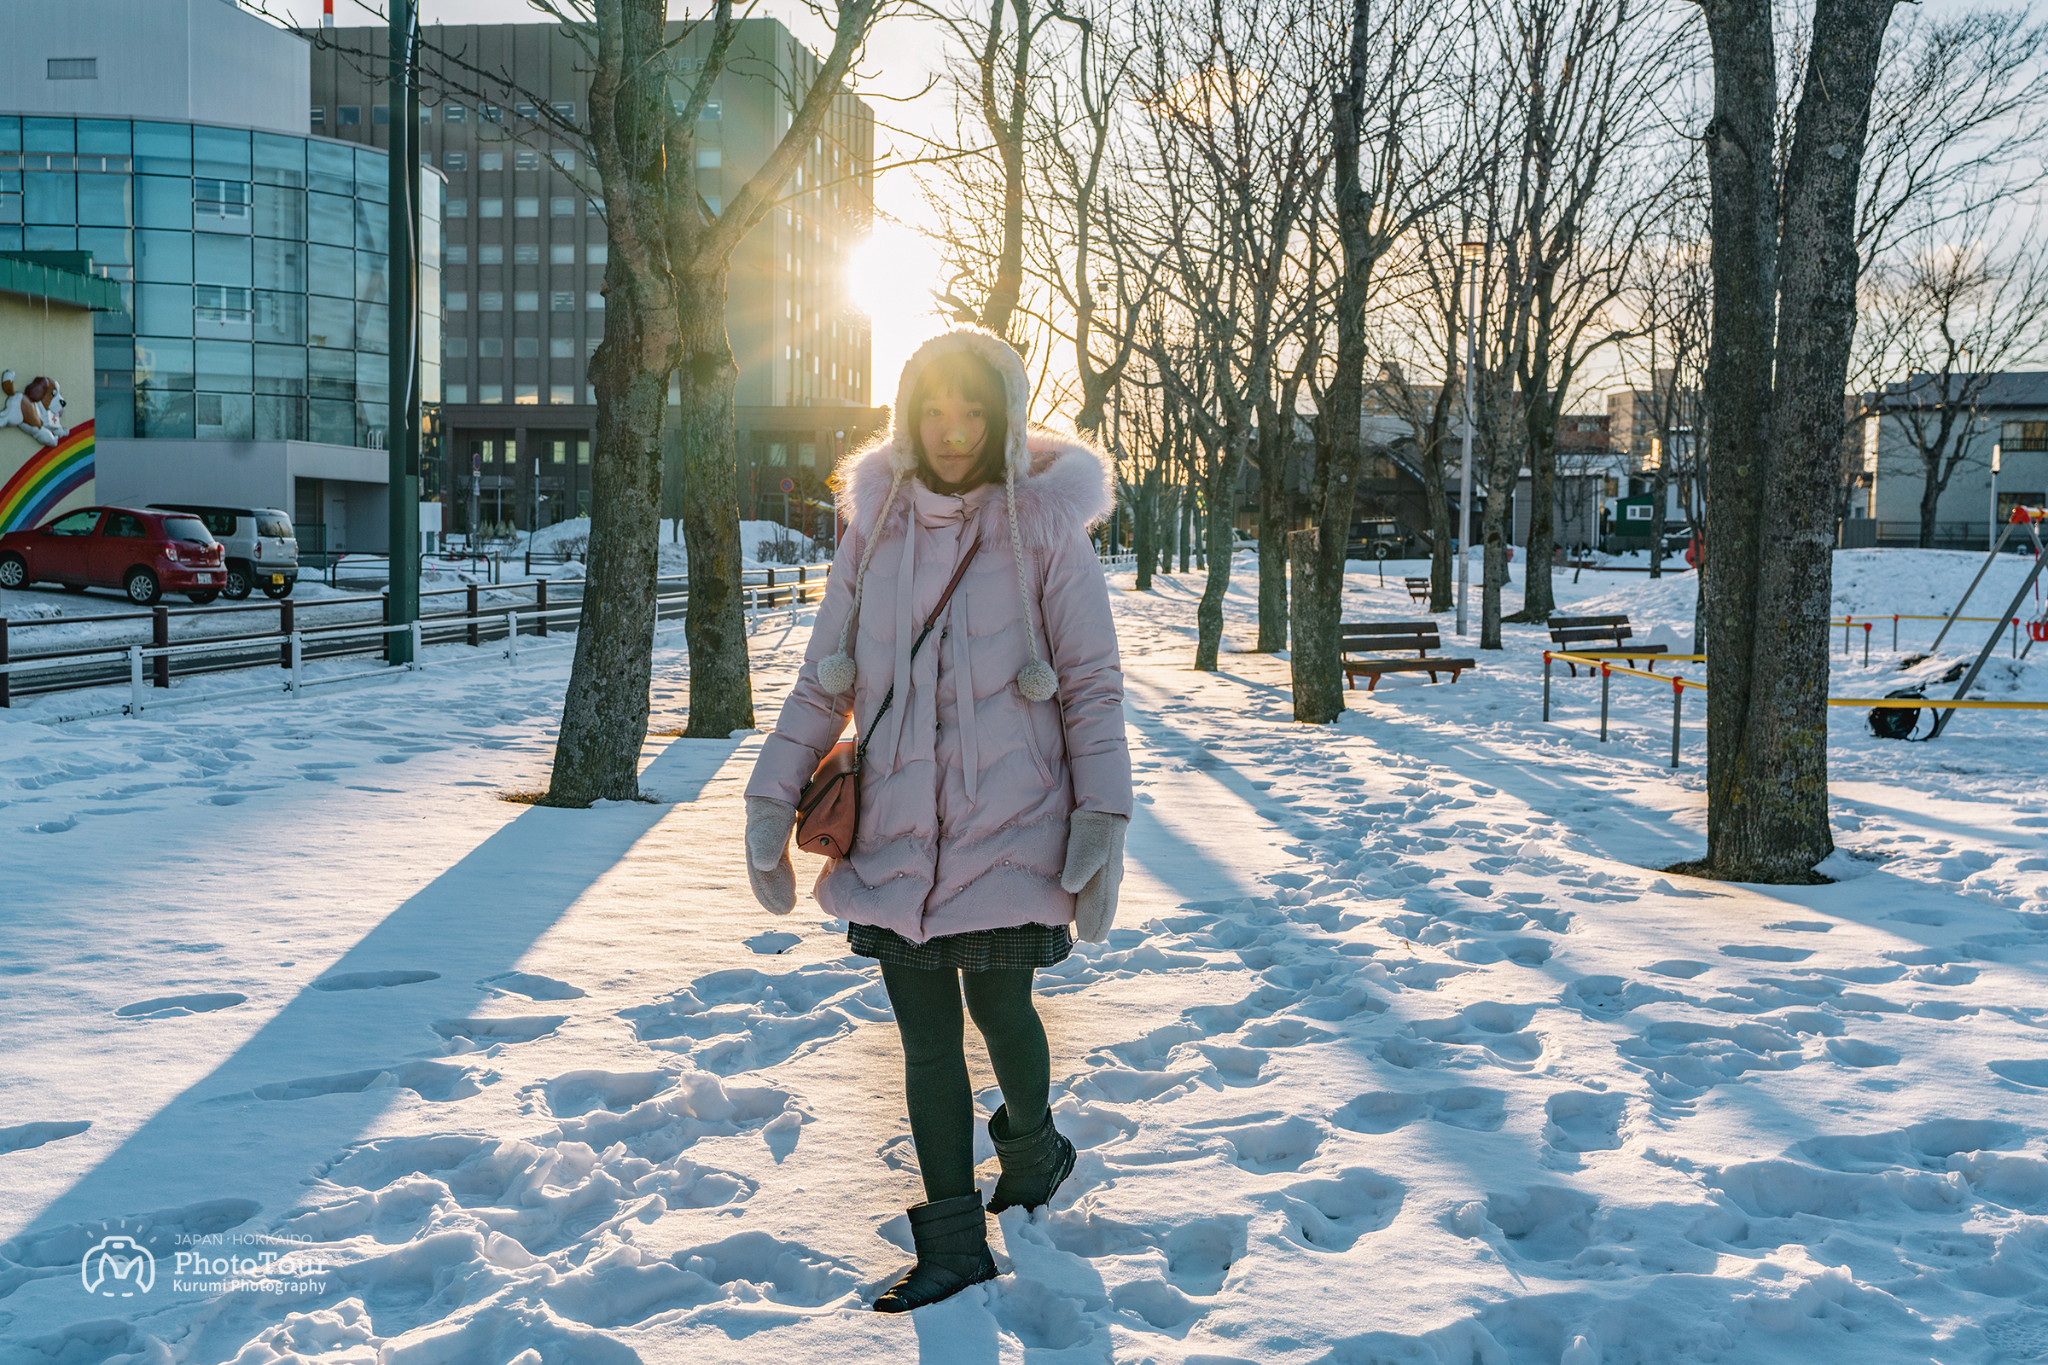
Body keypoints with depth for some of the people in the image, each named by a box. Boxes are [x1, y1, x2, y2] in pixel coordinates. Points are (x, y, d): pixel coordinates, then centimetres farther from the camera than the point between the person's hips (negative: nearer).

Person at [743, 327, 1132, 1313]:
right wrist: (773, 796, 2)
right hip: (896, 831, 3)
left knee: (998, 1008, 8)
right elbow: (824, 676, 9)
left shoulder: (1047, 527, -5)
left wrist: (1102, 821, -10)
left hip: (1006, 825, -3)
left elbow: (1093, 685, -4)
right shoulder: (876, 523, 4)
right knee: (924, 1033, 7)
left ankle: (1032, 1143, 41)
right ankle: (954, 1244, 19)